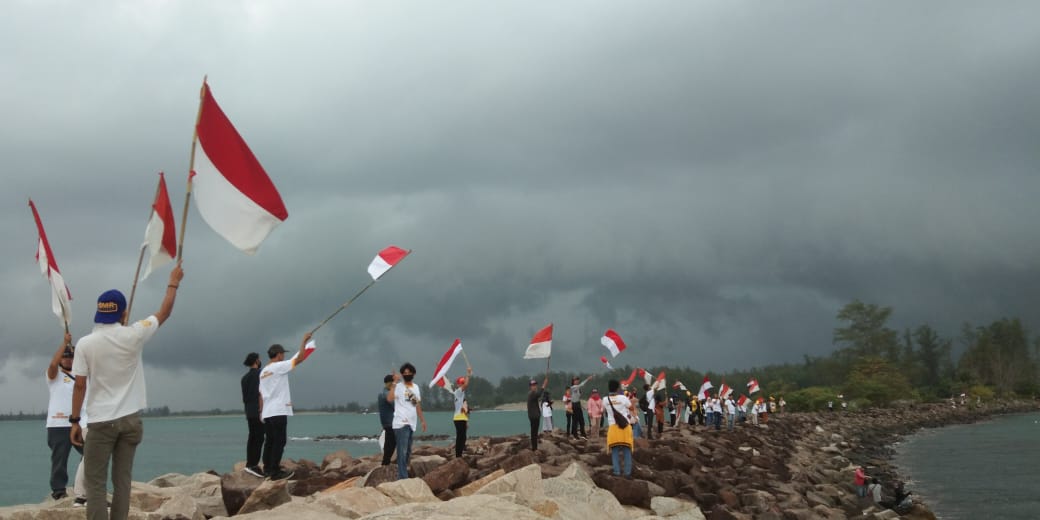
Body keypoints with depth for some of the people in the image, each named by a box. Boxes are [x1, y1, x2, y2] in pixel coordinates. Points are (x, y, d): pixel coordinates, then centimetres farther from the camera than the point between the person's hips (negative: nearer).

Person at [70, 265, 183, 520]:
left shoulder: (85, 343, -5)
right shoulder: (132, 336, -3)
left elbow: (79, 386, -5)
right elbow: (164, 313, 10)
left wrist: (75, 420, 3)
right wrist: (173, 283, 22)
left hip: (101, 421, -2)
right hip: (129, 419, 2)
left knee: (95, 481, 1)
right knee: (122, 479, 7)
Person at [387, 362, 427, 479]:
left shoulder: (416, 387, 16)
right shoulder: (398, 386, -7)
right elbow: (389, 398, -26)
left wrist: (423, 420, 22)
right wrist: (395, 382, -26)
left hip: (412, 424, 8)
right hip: (401, 423, -8)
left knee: (408, 452, 13)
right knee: (402, 451, -13)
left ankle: (402, 476, 22)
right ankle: (403, 478, -14)